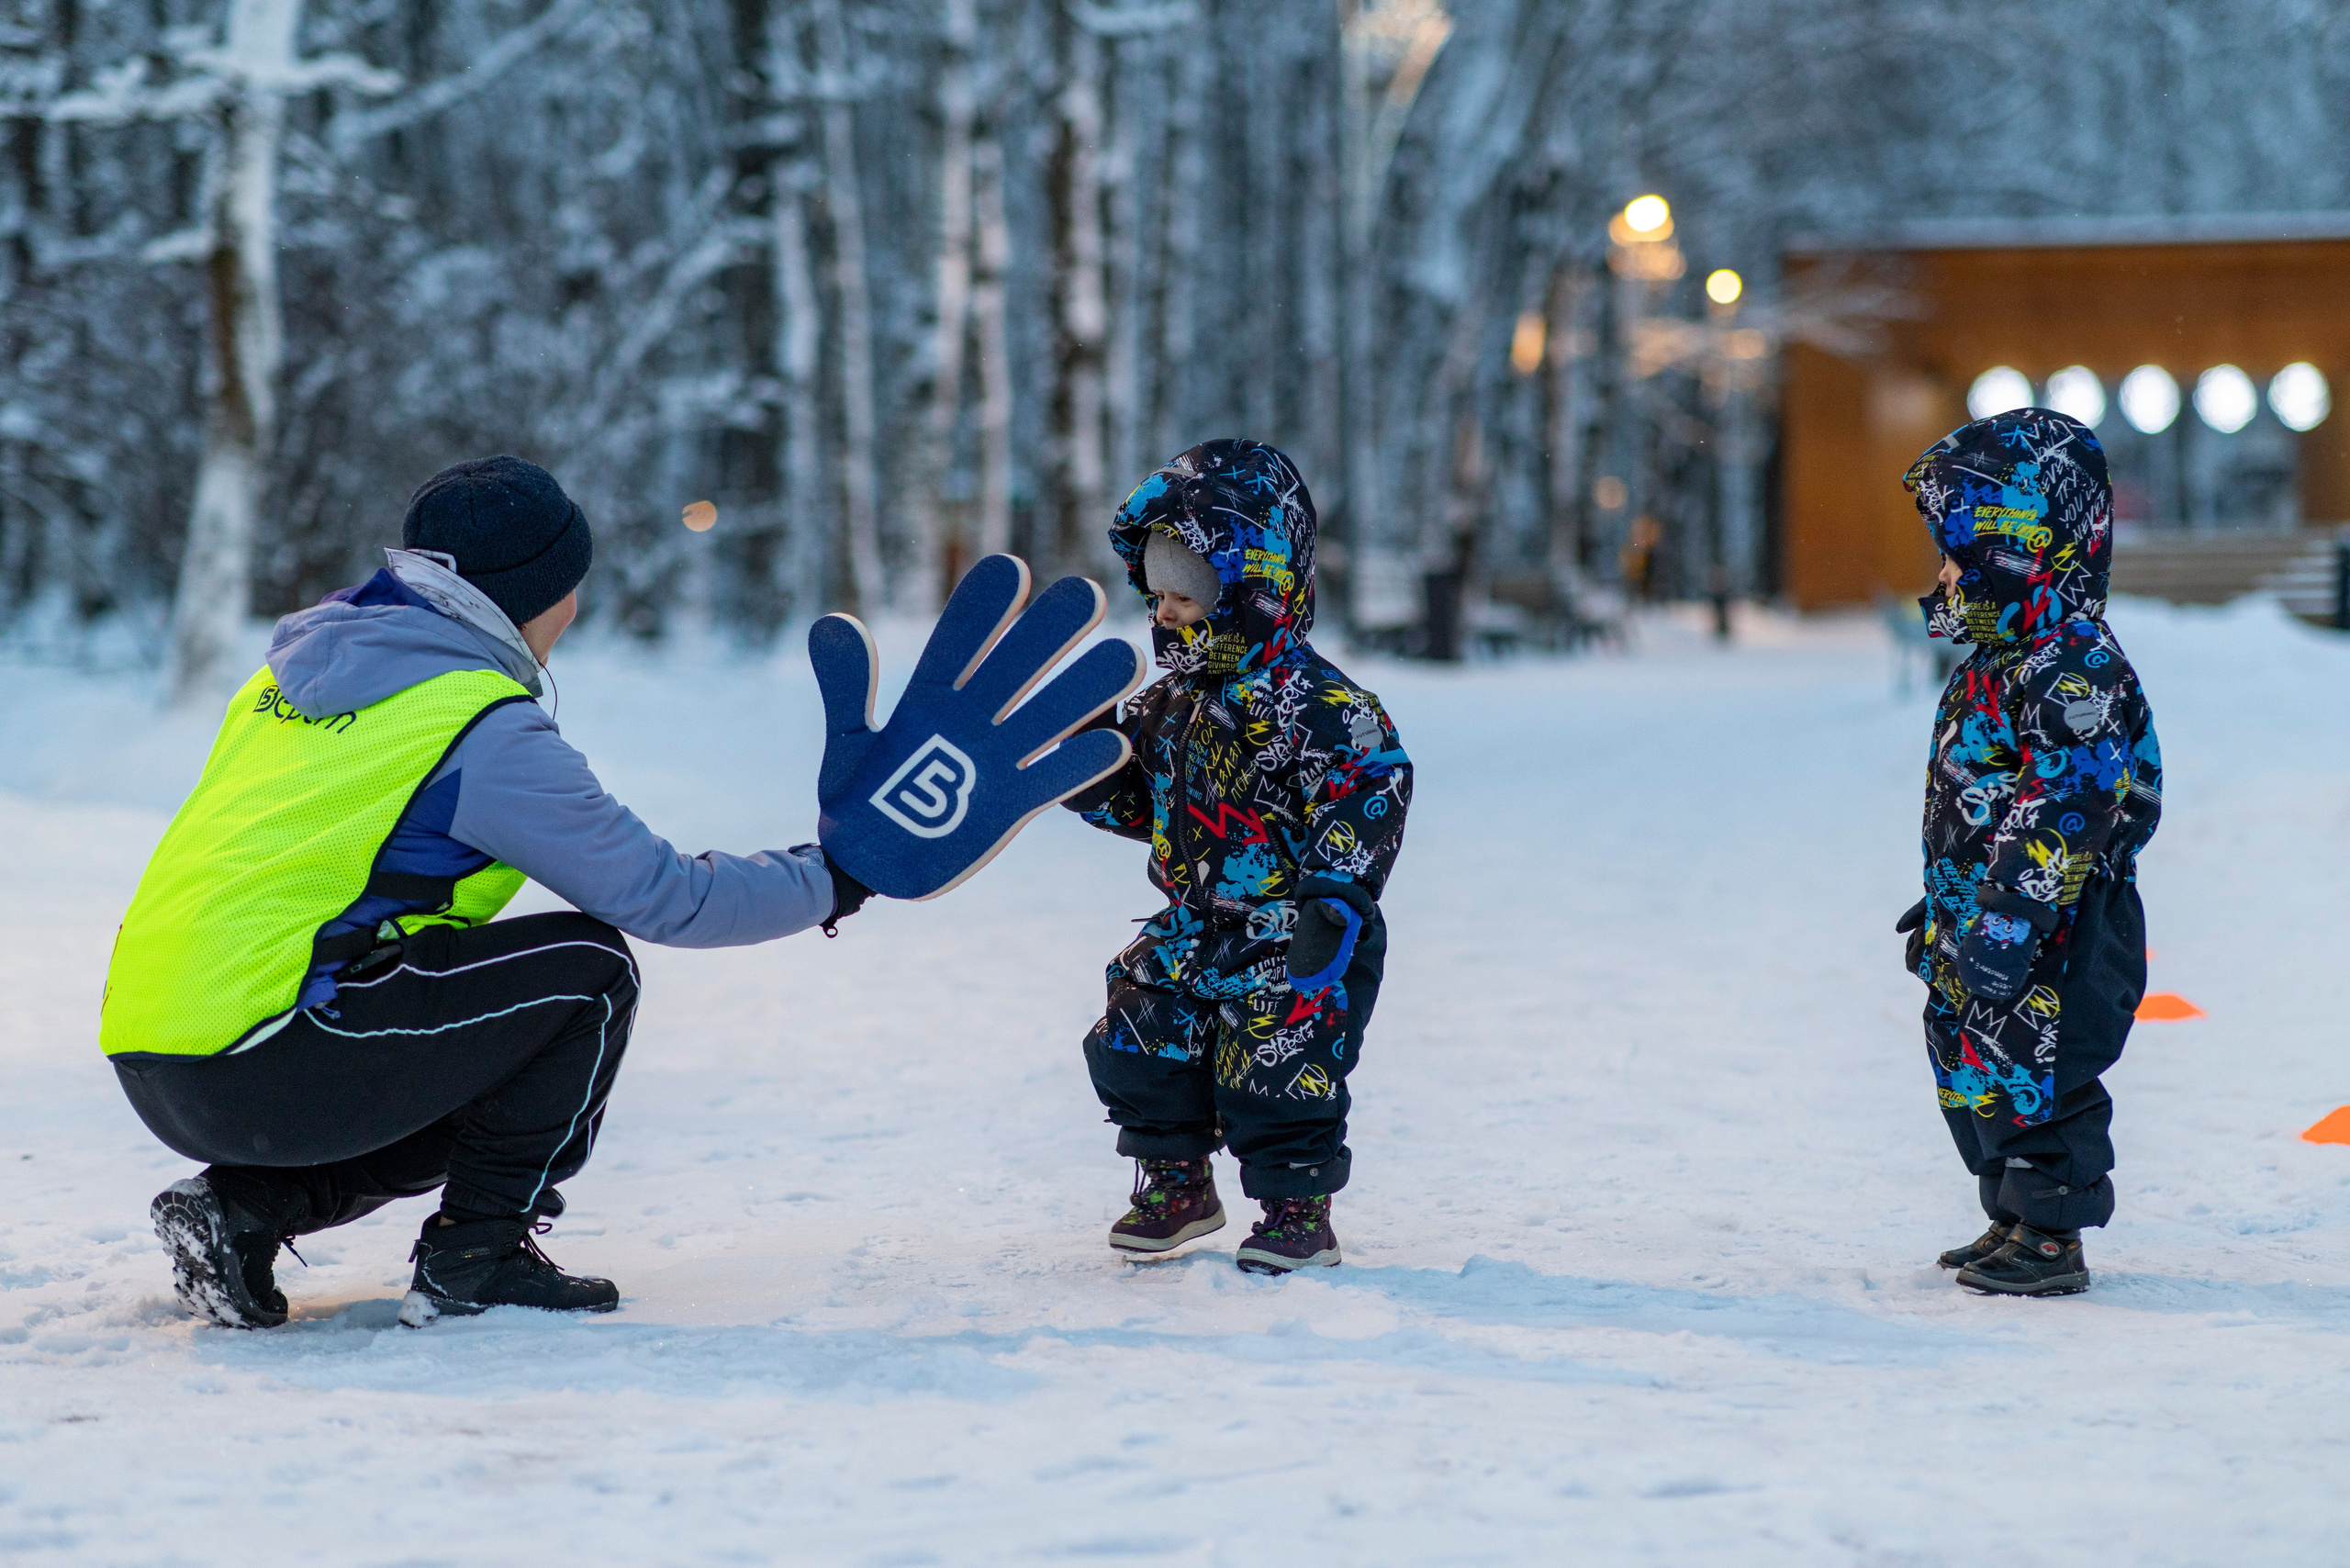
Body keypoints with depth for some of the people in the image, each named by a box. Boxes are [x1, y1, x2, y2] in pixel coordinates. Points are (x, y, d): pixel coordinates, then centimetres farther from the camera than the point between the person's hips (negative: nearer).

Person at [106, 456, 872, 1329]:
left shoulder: (297, 668, 16)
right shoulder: (484, 729, -8)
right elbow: (660, 895, -4)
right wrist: (826, 883, 10)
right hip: (264, 1077, -9)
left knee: (481, 1093, 26)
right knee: (587, 969, 0)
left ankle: (247, 1206, 11)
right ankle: (474, 1257, 3)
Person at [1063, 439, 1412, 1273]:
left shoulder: (1306, 697, -19)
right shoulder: (1172, 701, 9)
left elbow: (1372, 778, -25)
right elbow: (1143, 799, 20)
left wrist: (1338, 895, -30)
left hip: (1291, 932, -8)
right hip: (1195, 925, 8)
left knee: (1276, 1065, -9)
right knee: (1137, 1040, 4)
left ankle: (1298, 1211, 10)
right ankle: (1177, 1186, 23)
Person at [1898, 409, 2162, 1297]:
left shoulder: (2078, 675, -20)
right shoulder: (1994, 666, 13)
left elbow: (2058, 817, -25)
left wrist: (2001, 928, -26)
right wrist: (1944, 912, 25)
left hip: (2052, 932, -10)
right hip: (1980, 922, 10)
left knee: (2033, 1075, -4)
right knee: (1973, 1073, 15)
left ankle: (2051, 1237, 5)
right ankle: (2012, 1222, 26)